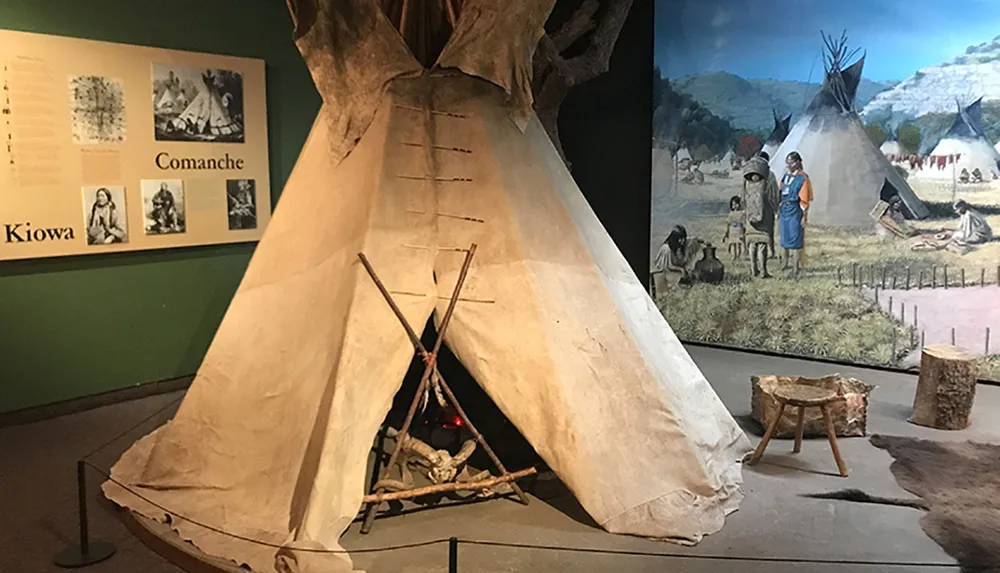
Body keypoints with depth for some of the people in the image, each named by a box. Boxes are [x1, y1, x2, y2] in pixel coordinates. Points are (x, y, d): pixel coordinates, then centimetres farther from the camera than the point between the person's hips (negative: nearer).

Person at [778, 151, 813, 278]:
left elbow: (804, 199, -10)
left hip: (795, 211, -7)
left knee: (795, 239, -6)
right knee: (785, 238, 16)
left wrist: (804, 216, -12)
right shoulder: (785, 177, 12)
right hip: (784, 209, 7)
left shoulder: (802, 178, -8)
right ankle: (787, 261, 34)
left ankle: (796, 267, -2)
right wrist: (778, 211, 15)